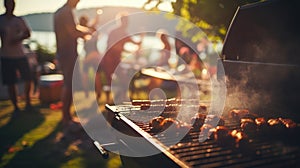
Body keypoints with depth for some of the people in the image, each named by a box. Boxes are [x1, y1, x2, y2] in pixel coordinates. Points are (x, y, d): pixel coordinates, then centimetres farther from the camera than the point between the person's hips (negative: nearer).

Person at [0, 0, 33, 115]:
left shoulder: (19, 20, 9)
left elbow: (27, 33, 4)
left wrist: (18, 39, -13)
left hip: (20, 55, 1)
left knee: (28, 79, -1)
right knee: (10, 84, 2)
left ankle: (27, 102, 20)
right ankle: (16, 107, 13)